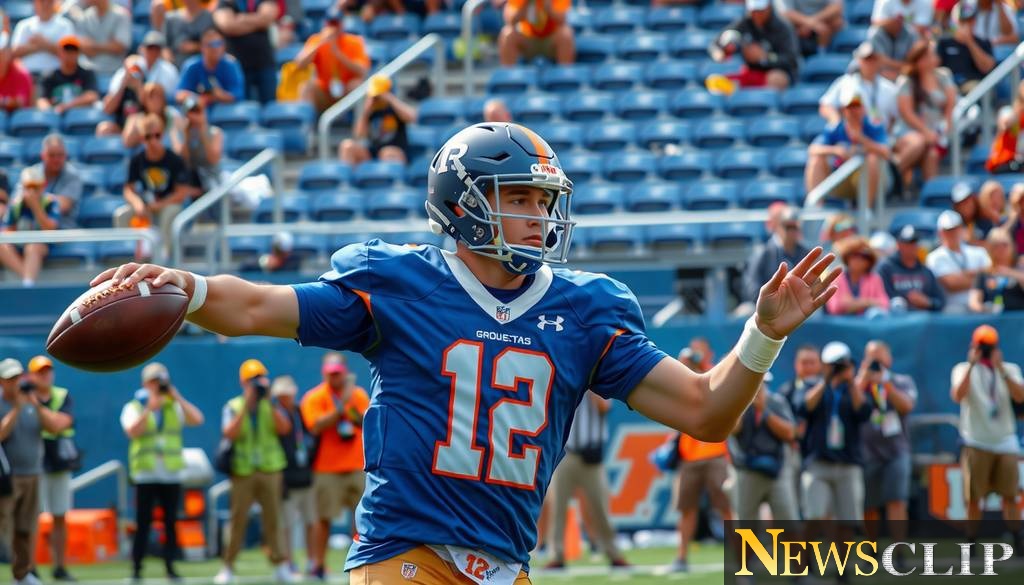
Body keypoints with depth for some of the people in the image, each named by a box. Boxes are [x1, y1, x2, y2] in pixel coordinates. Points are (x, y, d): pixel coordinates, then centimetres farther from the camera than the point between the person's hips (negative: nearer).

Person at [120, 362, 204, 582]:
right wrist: (149, 408, -22)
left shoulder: (175, 407, 11)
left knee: (171, 522, 3)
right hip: (145, 474, -2)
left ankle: (170, 566, 10)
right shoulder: (133, 408, 4)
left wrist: (177, 398, -9)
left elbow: (197, 419, -5)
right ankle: (136, 568, -1)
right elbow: (132, 431, -14)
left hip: (171, 473, 2)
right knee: (143, 523, -5)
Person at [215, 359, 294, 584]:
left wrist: (269, 403, -14)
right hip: (243, 470, -2)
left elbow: (284, 429, -8)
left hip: (270, 470, 2)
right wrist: (247, 405, -17)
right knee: (238, 519, -3)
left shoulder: (270, 407, 9)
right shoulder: (233, 407, 3)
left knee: (273, 519, 0)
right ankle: (228, 567, 4)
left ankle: (280, 565, 3)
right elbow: (230, 433, -14)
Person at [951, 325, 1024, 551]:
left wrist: (1001, 369, -19)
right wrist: (971, 365, -21)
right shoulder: (963, 369, 2)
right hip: (976, 443, -1)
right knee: (973, 498, -1)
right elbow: (957, 396, -17)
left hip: (1005, 441, 1)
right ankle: (971, 545, 6)